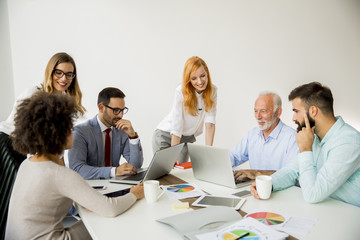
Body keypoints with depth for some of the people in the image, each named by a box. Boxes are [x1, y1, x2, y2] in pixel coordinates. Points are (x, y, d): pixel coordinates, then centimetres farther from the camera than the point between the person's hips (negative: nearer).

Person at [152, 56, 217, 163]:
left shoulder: (212, 91, -12)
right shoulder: (181, 91, -25)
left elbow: (210, 123, -16)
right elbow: (176, 127, -24)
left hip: (187, 138, 4)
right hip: (166, 135, -3)